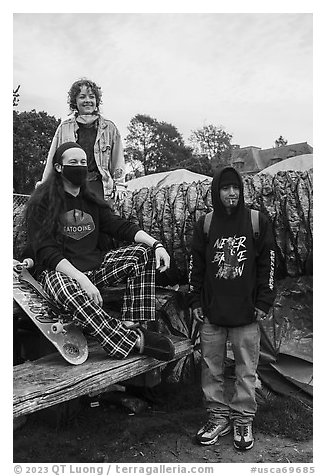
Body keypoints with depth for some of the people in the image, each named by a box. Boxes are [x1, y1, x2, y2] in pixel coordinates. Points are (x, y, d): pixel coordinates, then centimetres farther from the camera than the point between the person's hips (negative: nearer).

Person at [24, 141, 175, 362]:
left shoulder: (92, 201, 16)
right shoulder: (41, 203, -4)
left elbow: (120, 225, 3)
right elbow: (47, 252, -14)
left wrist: (155, 244, -15)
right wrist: (81, 279, -29)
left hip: (94, 265, 6)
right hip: (59, 271, -6)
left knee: (143, 253, -11)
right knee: (72, 293, -40)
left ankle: (131, 323, -22)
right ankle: (133, 340, -32)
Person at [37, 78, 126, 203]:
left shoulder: (109, 128, 11)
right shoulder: (65, 127, 11)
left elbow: (117, 160, 15)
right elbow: (52, 159, 15)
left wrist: (119, 186, 9)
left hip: (98, 186, 0)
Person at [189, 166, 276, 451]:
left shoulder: (258, 221, 2)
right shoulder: (205, 223, 6)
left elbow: (267, 264, 3)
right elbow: (196, 265, 9)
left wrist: (263, 302, -1)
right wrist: (196, 301, 6)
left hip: (246, 311, -1)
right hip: (212, 311, 2)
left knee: (246, 369, 6)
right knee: (212, 368, 8)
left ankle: (244, 419, 23)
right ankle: (218, 416, 25)